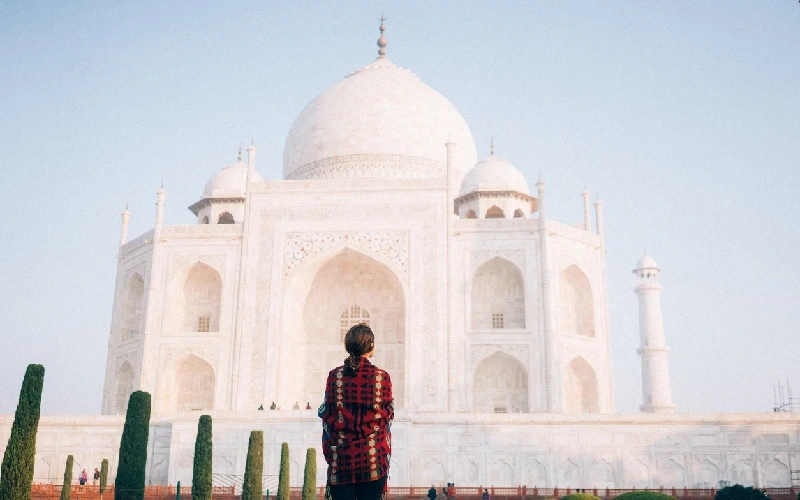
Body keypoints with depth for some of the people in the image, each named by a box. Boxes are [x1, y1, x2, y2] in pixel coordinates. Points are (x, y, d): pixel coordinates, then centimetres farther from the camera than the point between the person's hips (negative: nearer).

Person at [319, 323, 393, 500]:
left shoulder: (335, 376, 0)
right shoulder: (382, 377, -3)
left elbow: (328, 419, 3)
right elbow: (388, 417, 2)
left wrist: (329, 454, 12)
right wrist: (385, 455, 11)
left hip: (341, 459, 1)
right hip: (373, 459, -1)